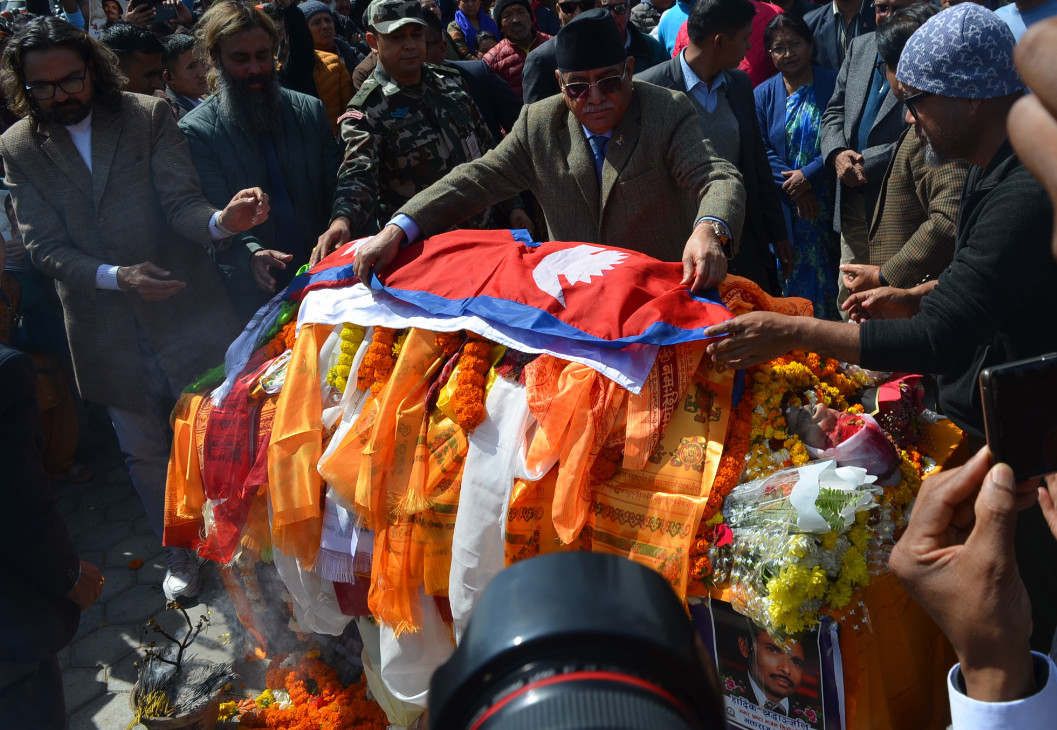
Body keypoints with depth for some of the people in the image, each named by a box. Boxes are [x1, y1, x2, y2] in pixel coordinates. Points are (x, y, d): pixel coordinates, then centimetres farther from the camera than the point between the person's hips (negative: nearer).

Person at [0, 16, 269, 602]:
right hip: (109, 332, 2)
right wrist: (116, 277, -24)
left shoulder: (149, 116, -6)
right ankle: (180, 555, 38)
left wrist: (221, 221, -37)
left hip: (186, 311, -2)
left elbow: (180, 203, -13)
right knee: (144, 452, 17)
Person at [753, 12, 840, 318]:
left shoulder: (834, 84, 0)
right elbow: (763, 149, -1)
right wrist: (794, 189, -12)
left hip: (829, 199, -1)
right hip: (785, 205, 1)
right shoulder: (764, 94, 6)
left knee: (828, 271, 2)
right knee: (793, 271, 5)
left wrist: (808, 175, -16)